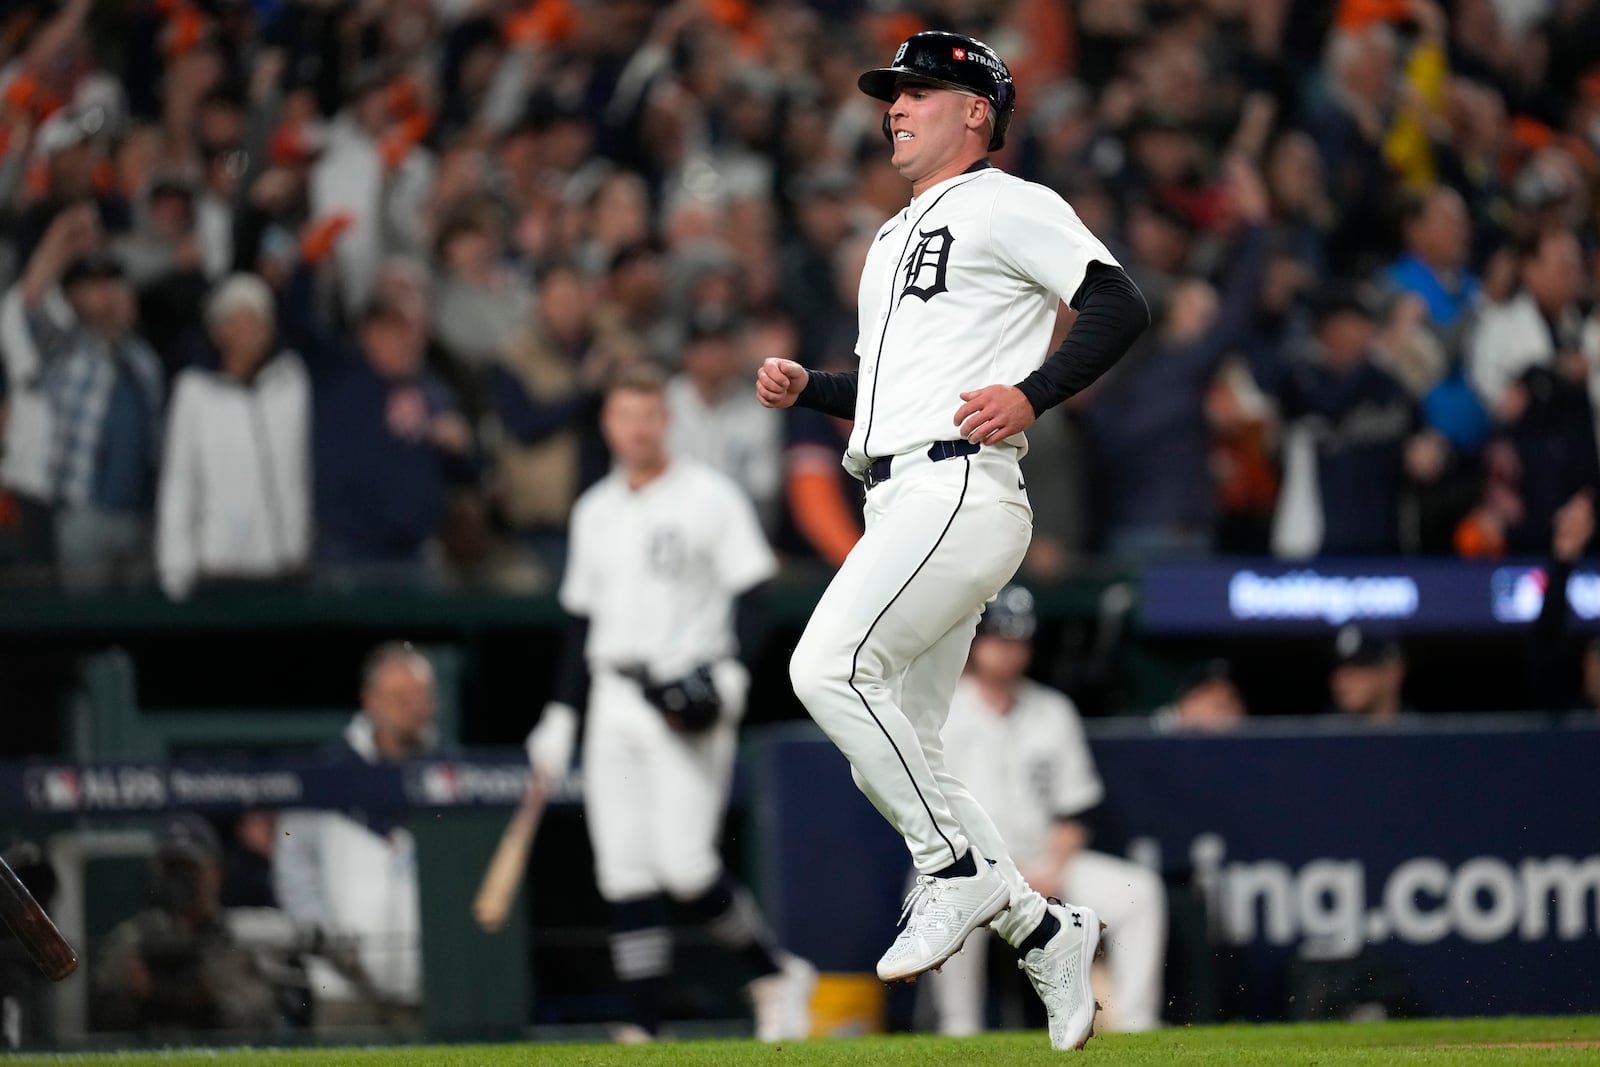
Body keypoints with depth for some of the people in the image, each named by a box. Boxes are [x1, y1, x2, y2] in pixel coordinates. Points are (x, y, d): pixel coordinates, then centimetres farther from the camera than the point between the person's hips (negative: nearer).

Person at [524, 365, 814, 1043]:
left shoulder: (710, 497, -1)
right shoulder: (595, 511, 16)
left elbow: (750, 594, -5)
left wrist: (733, 671, -20)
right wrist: (560, 715, 17)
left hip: (689, 701, -6)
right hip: (616, 703, 6)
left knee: (685, 863, -17)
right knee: (623, 872, -1)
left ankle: (775, 972, 4)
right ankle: (644, 1029, 0)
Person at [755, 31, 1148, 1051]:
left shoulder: (1009, 206, 1)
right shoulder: (895, 240, 28)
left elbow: (1121, 306, -9)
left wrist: (1031, 393, -20)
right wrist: (804, 387, 16)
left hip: (962, 488, -9)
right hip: (901, 503, 9)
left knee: (829, 667, -24)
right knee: (897, 759, 4)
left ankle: (959, 869, -16)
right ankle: (1044, 931, 12)